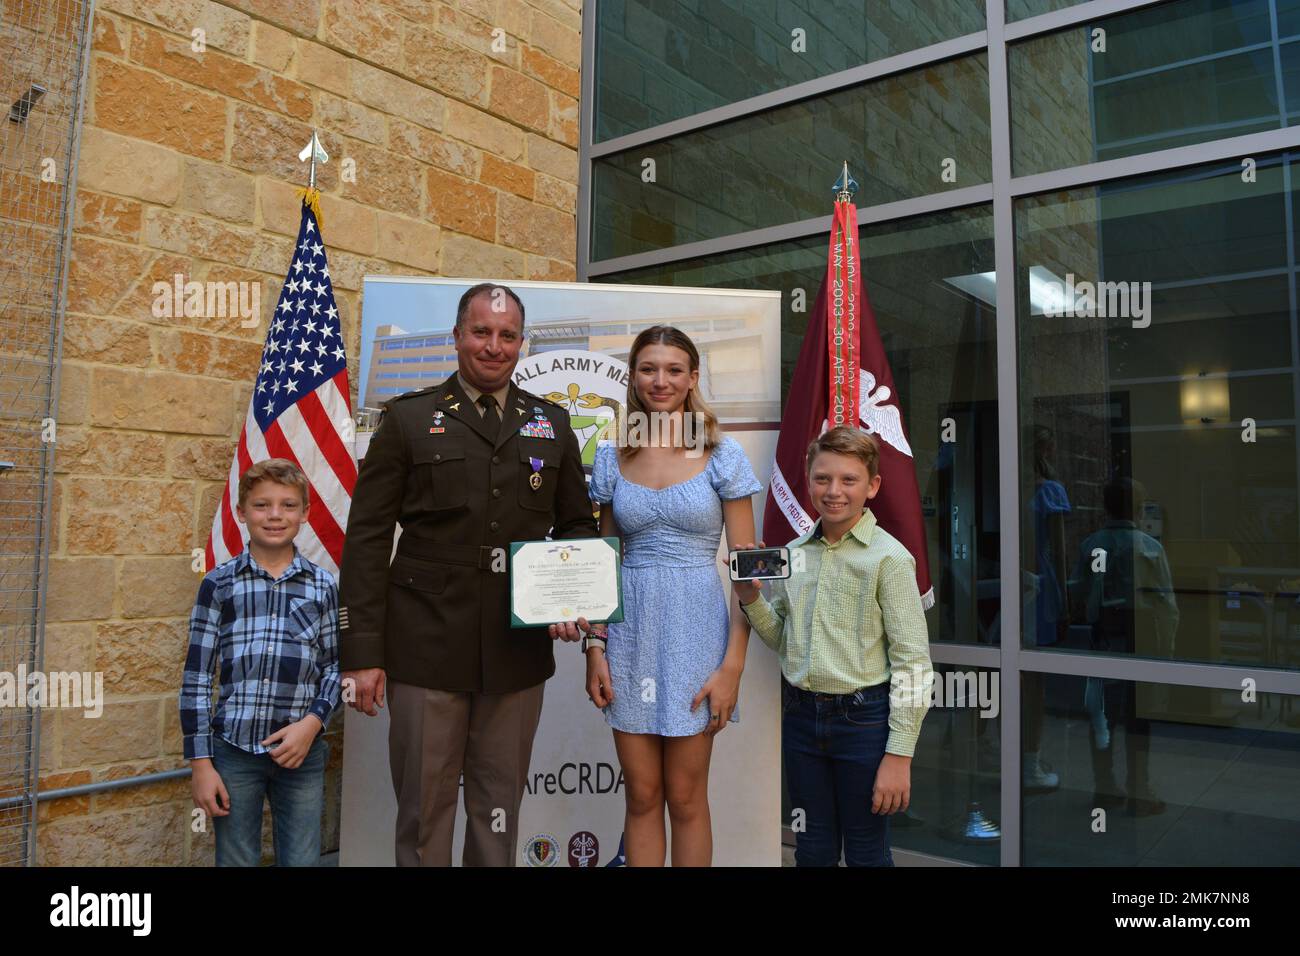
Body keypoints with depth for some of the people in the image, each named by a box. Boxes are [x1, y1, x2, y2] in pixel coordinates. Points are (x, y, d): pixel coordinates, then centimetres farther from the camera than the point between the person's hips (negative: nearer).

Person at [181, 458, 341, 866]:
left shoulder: (323, 586, 4)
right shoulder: (219, 583, 0)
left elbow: (335, 667, 7)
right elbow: (196, 678, 0)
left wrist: (313, 722, -9)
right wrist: (200, 762, -2)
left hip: (301, 751, 1)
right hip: (233, 748, -1)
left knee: (302, 860, 8)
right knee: (236, 860, 11)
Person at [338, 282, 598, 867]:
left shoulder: (551, 424, 9)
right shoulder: (408, 419, 1)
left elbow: (578, 525, 15)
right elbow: (367, 540, -2)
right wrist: (361, 654, -7)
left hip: (519, 651, 3)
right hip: (426, 649, -2)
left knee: (500, 806, 15)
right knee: (424, 809, 10)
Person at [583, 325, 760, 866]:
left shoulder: (722, 456, -4)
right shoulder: (612, 458, 5)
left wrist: (733, 665, -11)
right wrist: (595, 649, 2)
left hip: (695, 631, -2)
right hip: (629, 633, 3)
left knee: (685, 797, 8)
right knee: (641, 796, 11)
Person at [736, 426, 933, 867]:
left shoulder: (888, 557, -11)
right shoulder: (792, 553, 4)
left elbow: (912, 661, -12)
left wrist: (899, 755, -14)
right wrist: (751, 598, -5)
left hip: (864, 719, -4)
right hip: (800, 715, 5)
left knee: (866, 852, 12)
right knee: (813, 849, 18)